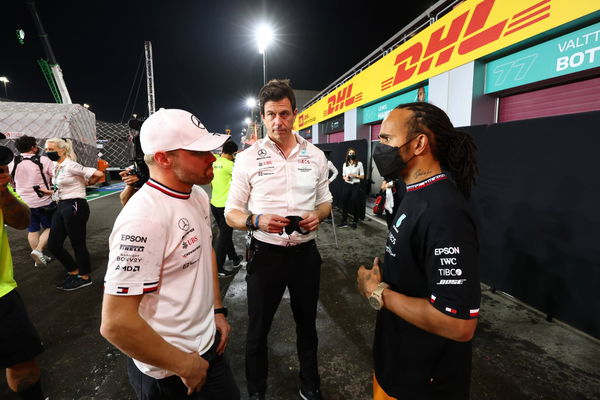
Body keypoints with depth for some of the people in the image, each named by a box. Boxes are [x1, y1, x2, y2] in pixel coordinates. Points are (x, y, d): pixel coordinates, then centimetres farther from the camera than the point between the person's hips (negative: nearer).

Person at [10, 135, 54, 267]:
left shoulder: (13, 163, 2)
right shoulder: (43, 160, -13)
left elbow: (11, 182, 13)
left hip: (24, 202, 5)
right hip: (43, 201, -5)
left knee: (32, 230, 14)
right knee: (49, 227, 10)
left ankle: (39, 257, 21)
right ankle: (39, 250, -9)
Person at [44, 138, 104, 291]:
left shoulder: (71, 166, -13)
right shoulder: (56, 168, 13)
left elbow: (98, 174, -20)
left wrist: (86, 183, -3)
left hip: (75, 207, -9)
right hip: (61, 207, 9)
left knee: (77, 243, 2)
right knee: (53, 245, 10)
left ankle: (85, 277, 19)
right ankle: (74, 272, 28)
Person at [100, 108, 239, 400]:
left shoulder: (198, 195, -2)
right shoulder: (143, 218, -29)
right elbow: (116, 324, -27)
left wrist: (217, 310, 9)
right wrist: (185, 365, -16)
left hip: (208, 343, 8)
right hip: (167, 372, -8)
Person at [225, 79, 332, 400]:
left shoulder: (316, 156, 0)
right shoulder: (247, 158, -7)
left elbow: (325, 200, 10)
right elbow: (231, 213, -5)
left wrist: (317, 215, -13)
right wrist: (257, 221, -26)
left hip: (306, 253, 3)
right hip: (265, 254, -2)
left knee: (307, 323, 22)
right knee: (258, 329, 16)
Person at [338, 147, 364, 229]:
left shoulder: (359, 164, -3)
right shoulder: (345, 164, 6)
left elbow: (362, 176, 1)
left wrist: (355, 175, -14)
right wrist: (345, 178, -8)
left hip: (356, 185, -2)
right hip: (347, 185, 2)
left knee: (355, 203, 3)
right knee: (344, 202, 0)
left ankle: (355, 222, 17)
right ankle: (344, 221, 10)